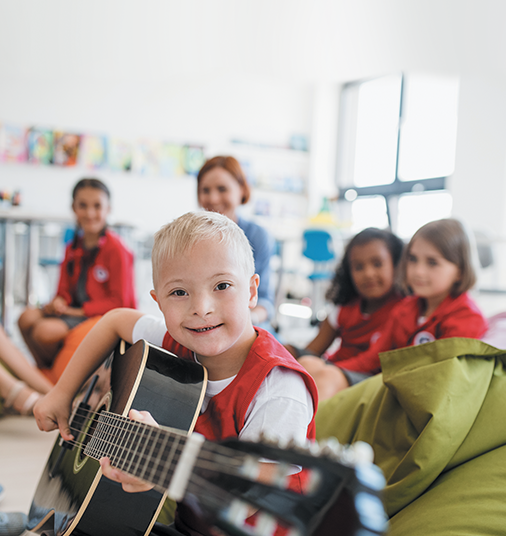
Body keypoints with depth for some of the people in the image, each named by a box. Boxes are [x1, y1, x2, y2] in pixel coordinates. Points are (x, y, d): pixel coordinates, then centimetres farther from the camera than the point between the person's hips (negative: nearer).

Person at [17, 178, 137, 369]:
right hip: (75, 311, 7)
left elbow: (119, 301, -13)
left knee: (46, 330, -25)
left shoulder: (116, 250, -13)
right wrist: (58, 303, -8)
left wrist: (80, 310, -15)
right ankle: (44, 370, 7)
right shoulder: (72, 249, 11)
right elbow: (65, 291, 16)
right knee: (27, 316, -15)